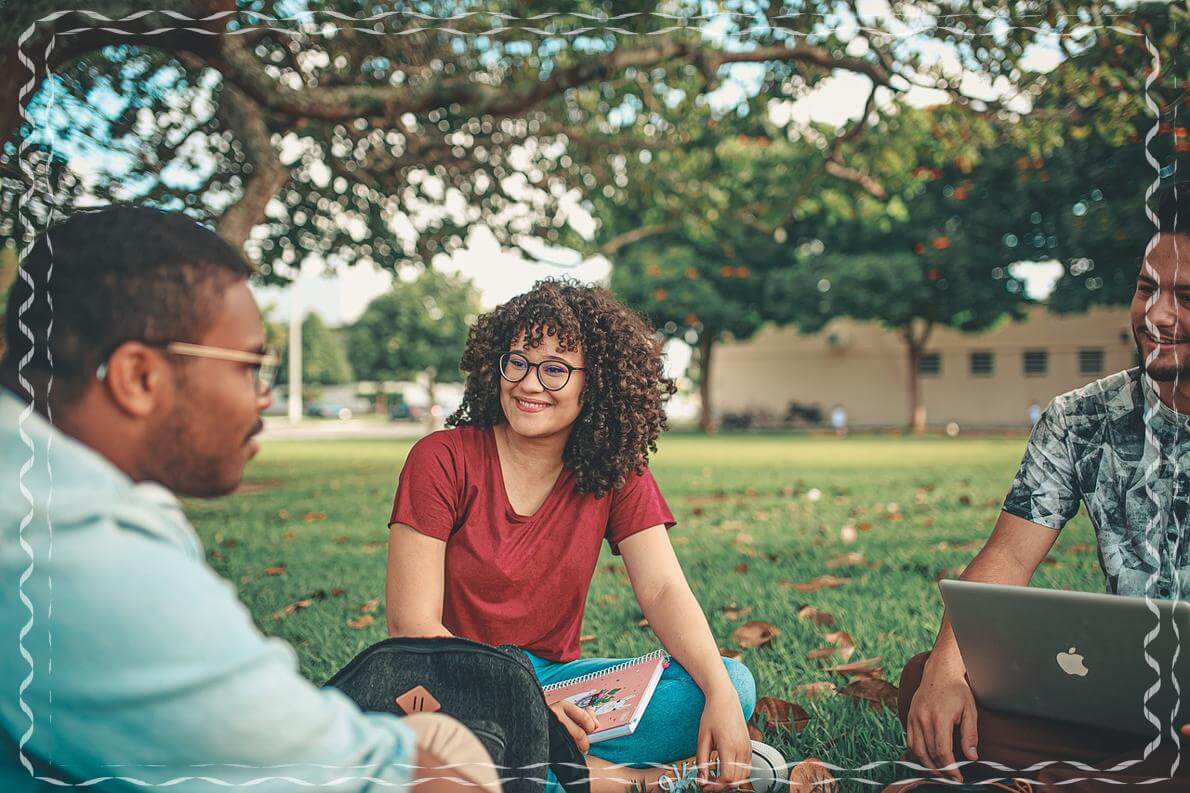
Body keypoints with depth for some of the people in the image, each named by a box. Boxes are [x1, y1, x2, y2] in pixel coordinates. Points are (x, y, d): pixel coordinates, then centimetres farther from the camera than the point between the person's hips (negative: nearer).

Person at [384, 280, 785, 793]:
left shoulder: (617, 475, 1)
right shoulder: (443, 460, -11)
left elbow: (663, 591, -9)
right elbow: (412, 623, -15)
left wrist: (721, 696, -28)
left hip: (556, 677, 3)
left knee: (734, 683, -16)